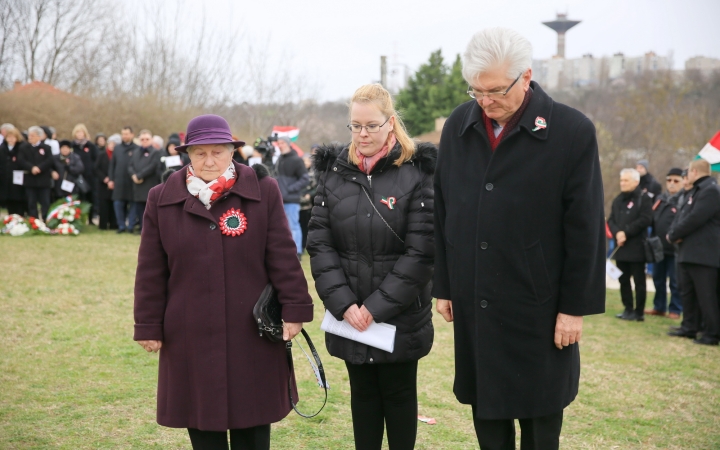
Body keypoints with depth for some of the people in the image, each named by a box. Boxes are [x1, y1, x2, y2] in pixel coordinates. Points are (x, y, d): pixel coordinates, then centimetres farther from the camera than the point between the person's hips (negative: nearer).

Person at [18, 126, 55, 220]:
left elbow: (50, 161, -8)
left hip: (44, 180, -2)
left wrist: (39, 167, -21)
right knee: (31, 204, 4)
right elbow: (21, 161, -4)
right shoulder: (24, 149, 12)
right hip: (30, 180, 2)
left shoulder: (46, 148, 5)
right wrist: (31, 168, -20)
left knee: (45, 203, 0)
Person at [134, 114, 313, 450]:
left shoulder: (263, 191, -3)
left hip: (252, 334, -1)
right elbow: (151, 271, 4)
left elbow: (283, 256, -2)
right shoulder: (162, 200, 2)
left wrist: (294, 309, -5)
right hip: (191, 337, 2)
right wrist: (149, 327, 4)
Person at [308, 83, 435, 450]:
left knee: (399, 394, 9)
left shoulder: (417, 173, -9)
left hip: (400, 315, -3)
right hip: (349, 316, 3)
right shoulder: (333, 171, 3)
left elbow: (420, 252, -13)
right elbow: (319, 243, -1)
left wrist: (378, 306, -15)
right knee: (363, 392, 15)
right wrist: (343, 303, -11)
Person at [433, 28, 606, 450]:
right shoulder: (458, 126, 3)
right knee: (486, 408, 12)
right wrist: (444, 286, 9)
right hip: (473, 303, 4)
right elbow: (442, 215, 8)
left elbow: (585, 229, -9)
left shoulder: (573, 131, -10)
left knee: (540, 415, 8)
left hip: (538, 306, -3)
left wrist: (575, 307, -8)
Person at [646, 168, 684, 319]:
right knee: (658, 279, 14)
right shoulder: (659, 199, 15)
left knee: (675, 281, 0)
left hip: (676, 248, -7)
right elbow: (653, 220, 19)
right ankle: (659, 307, 24)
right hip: (659, 247, 7)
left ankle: (675, 310, 9)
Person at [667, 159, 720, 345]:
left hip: (703, 254, -11)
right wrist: (674, 231, -6)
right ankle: (689, 328, 23)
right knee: (687, 292, 15)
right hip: (687, 252, 11)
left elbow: (694, 219, -23)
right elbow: (682, 216, 16)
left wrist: (674, 235, -12)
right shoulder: (693, 192, 21)